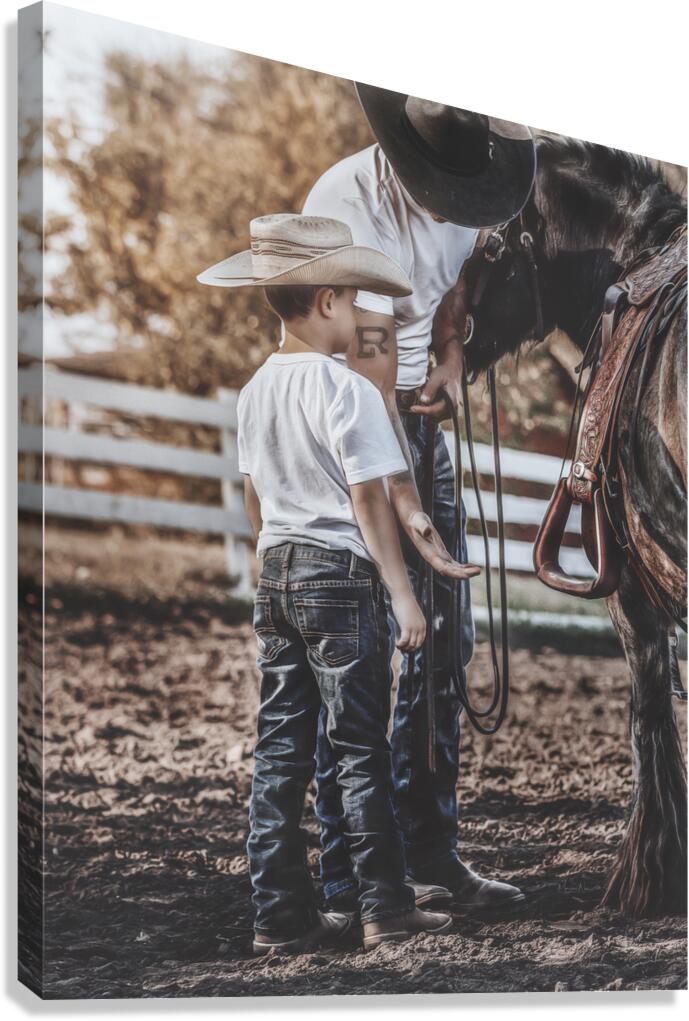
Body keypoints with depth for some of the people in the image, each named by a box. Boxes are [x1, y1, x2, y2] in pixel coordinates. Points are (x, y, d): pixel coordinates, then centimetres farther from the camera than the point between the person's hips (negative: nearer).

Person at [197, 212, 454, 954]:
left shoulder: (255, 390, 8)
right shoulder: (347, 391, -13)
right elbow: (370, 502, -14)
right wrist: (403, 594, -9)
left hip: (276, 577, 7)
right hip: (339, 577, -7)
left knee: (280, 749, 8)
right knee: (360, 750, 0)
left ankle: (281, 915, 11)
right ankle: (385, 908, 7)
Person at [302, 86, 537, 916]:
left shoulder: (464, 181, -1)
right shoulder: (350, 207, -24)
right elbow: (370, 367, -28)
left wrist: (452, 357, -3)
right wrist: (407, 507, -30)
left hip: (418, 416, 7)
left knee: (444, 637, 7)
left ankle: (430, 854, 17)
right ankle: (347, 877, 0)